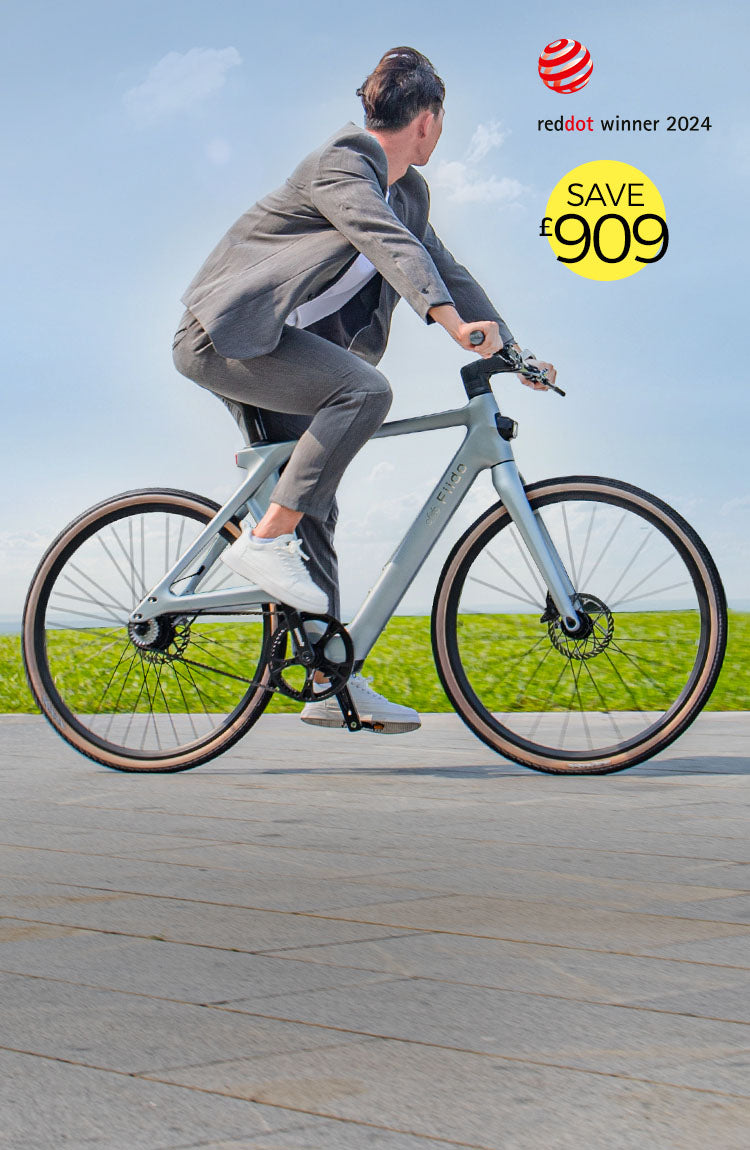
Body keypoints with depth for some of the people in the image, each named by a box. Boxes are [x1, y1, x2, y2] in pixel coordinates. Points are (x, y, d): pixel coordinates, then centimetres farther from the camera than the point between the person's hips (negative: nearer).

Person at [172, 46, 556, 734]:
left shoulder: (410, 190, 14)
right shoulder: (341, 162, -15)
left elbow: (443, 269, 19)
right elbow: (386, 242, -31)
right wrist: (451, 320, -44)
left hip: (273, 344, 9)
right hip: (226, 334, -9)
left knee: (313, 505, 4)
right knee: (364, 387, -29)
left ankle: (332, 683, 5)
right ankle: (264, 540, -25)